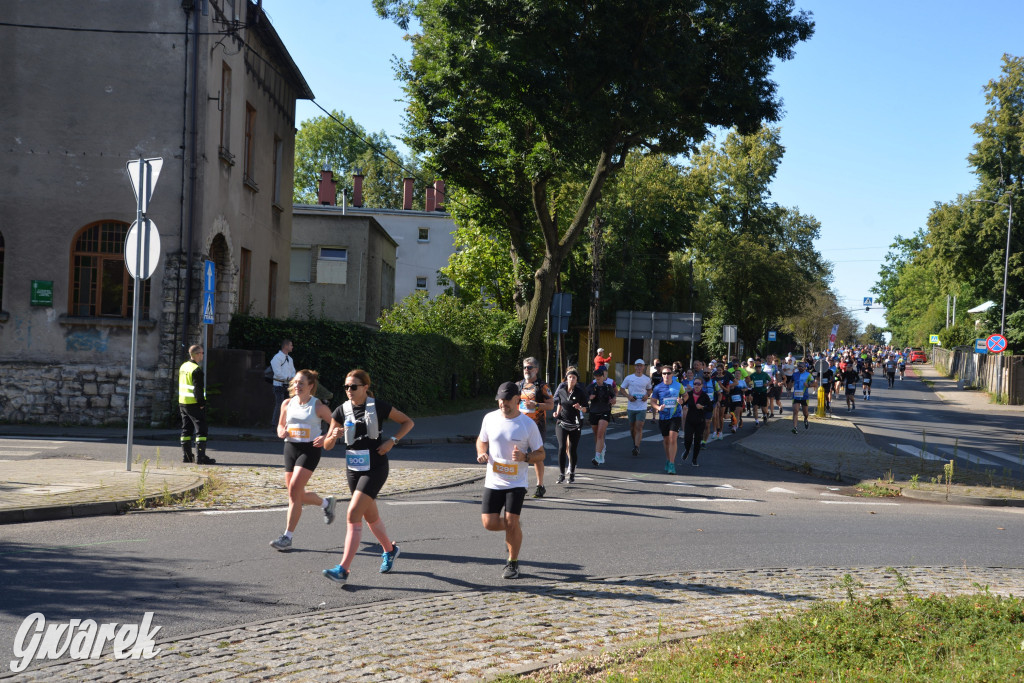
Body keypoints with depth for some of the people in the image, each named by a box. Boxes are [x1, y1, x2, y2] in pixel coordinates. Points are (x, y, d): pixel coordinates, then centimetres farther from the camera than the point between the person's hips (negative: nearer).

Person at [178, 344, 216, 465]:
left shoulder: (183, 366, 12)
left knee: (186, 430, 13)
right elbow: (198, 389, -20)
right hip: (194, 404, -9)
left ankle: (186, 456, 16)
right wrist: (201, 403, -13)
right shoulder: (197, 370, -16)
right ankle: (200, 456, -10)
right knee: (201, 429, -6)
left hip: (183, 403, 9)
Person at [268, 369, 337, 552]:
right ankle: (326, 502, 41)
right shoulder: (287, 404, 7)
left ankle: (287, 537, -13)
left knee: (294, 490, -18)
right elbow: (281, 425, 20)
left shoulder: (318, 406, -5)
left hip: (310, 449, -6)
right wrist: (281, 432, -3)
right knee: (298, 494, 10)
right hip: (290, 448, 6)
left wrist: (326, 438, -18)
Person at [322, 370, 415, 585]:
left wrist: (392, 441, -11)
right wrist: (333, 436, -22)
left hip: (375, 469, -5)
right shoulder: (341, 411, 0)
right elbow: (327, 445, 1)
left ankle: (343, 570, -16)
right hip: (353, 469, 5)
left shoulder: (379, 407, -9)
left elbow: (408, 422, 3)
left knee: (353, 516, -15)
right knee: (371, 517, 18)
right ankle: (389, 550, 44)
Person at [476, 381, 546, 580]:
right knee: (489, 523, -4)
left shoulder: (528, 424, -8)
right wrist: (481, 453, -5)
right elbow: (481, 440, 18)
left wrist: (524, 457, -22)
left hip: (517, 482, -3)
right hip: (493, 480, 3)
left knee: (511, 522, -12)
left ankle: (513, 563, 11)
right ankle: (513, 531, 31)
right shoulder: (490, 418, 0)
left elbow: (540, 453, -1)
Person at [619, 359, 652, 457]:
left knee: (639, 428, -12)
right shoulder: (629, 378, 2)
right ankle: (635, 443, 36)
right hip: (631, 407, 2)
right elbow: (621, 389, 8)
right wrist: (628, 396, -9)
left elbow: (649, 389, 20)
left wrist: (647, 395, -2)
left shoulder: (647, 379, 5)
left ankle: (636, 448, -17)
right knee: (632, 428, 13)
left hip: (642, 407, -1)